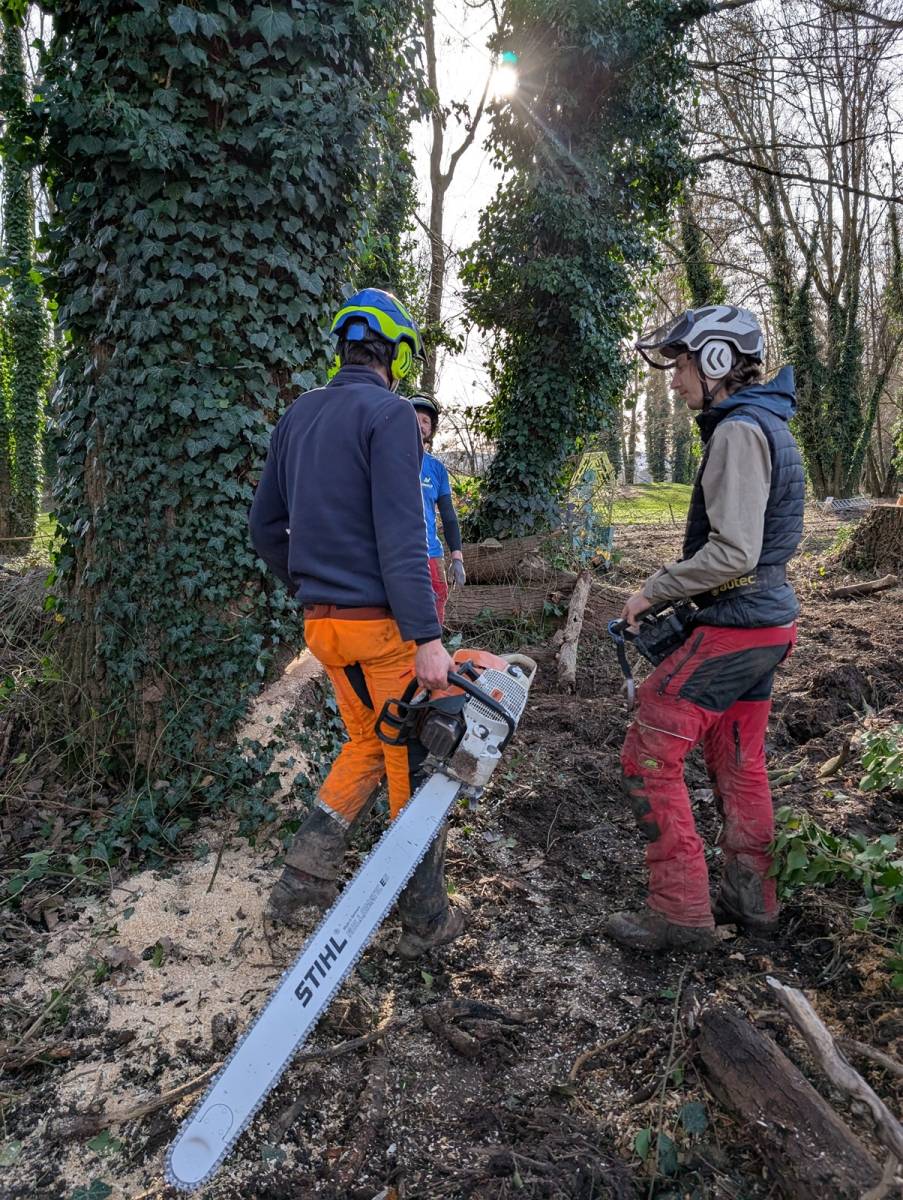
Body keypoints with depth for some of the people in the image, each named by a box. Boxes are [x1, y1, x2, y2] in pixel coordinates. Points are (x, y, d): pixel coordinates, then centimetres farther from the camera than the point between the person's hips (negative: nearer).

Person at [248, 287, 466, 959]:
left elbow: (265, 527, 15)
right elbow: (400, 538, -20)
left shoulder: (297, 417, 11)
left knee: (367, 745, 23)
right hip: (383, 624, -7)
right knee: (415, 765, 6)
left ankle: (305, 876, 18)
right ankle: (426, 920, 19)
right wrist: (429, 637, -20)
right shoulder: (391, 415, -12)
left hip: (322, 624, 7)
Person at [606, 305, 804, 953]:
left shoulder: (738, 432, -17)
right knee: (738, 761, 18)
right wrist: (673, 594, 15)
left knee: (651, 753, -4)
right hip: (768, 618, 10)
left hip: (733, 628, -10)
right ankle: (750, 897, 30)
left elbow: (731, 553, -25)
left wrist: (653, 591, -13)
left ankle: (682, 912, 4)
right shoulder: (769, 425, 14)